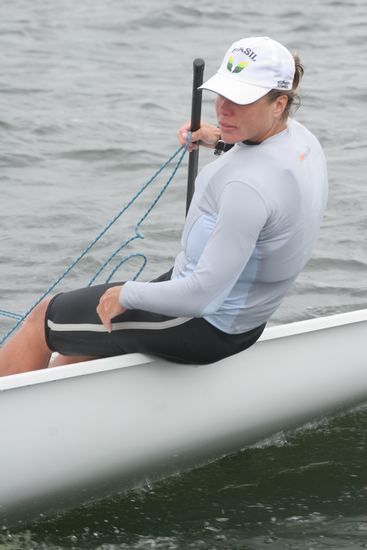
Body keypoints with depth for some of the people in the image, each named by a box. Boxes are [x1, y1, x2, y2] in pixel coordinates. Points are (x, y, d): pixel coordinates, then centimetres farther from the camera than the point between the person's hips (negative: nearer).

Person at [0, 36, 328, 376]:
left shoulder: (249, 186, -35)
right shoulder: (300, 136, -5)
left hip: (203, 328, -10)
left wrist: (127, 295, -19)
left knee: (43, 321, 9)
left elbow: (202, 295, -33)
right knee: (77, 357, 27)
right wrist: (223, 142, 20)